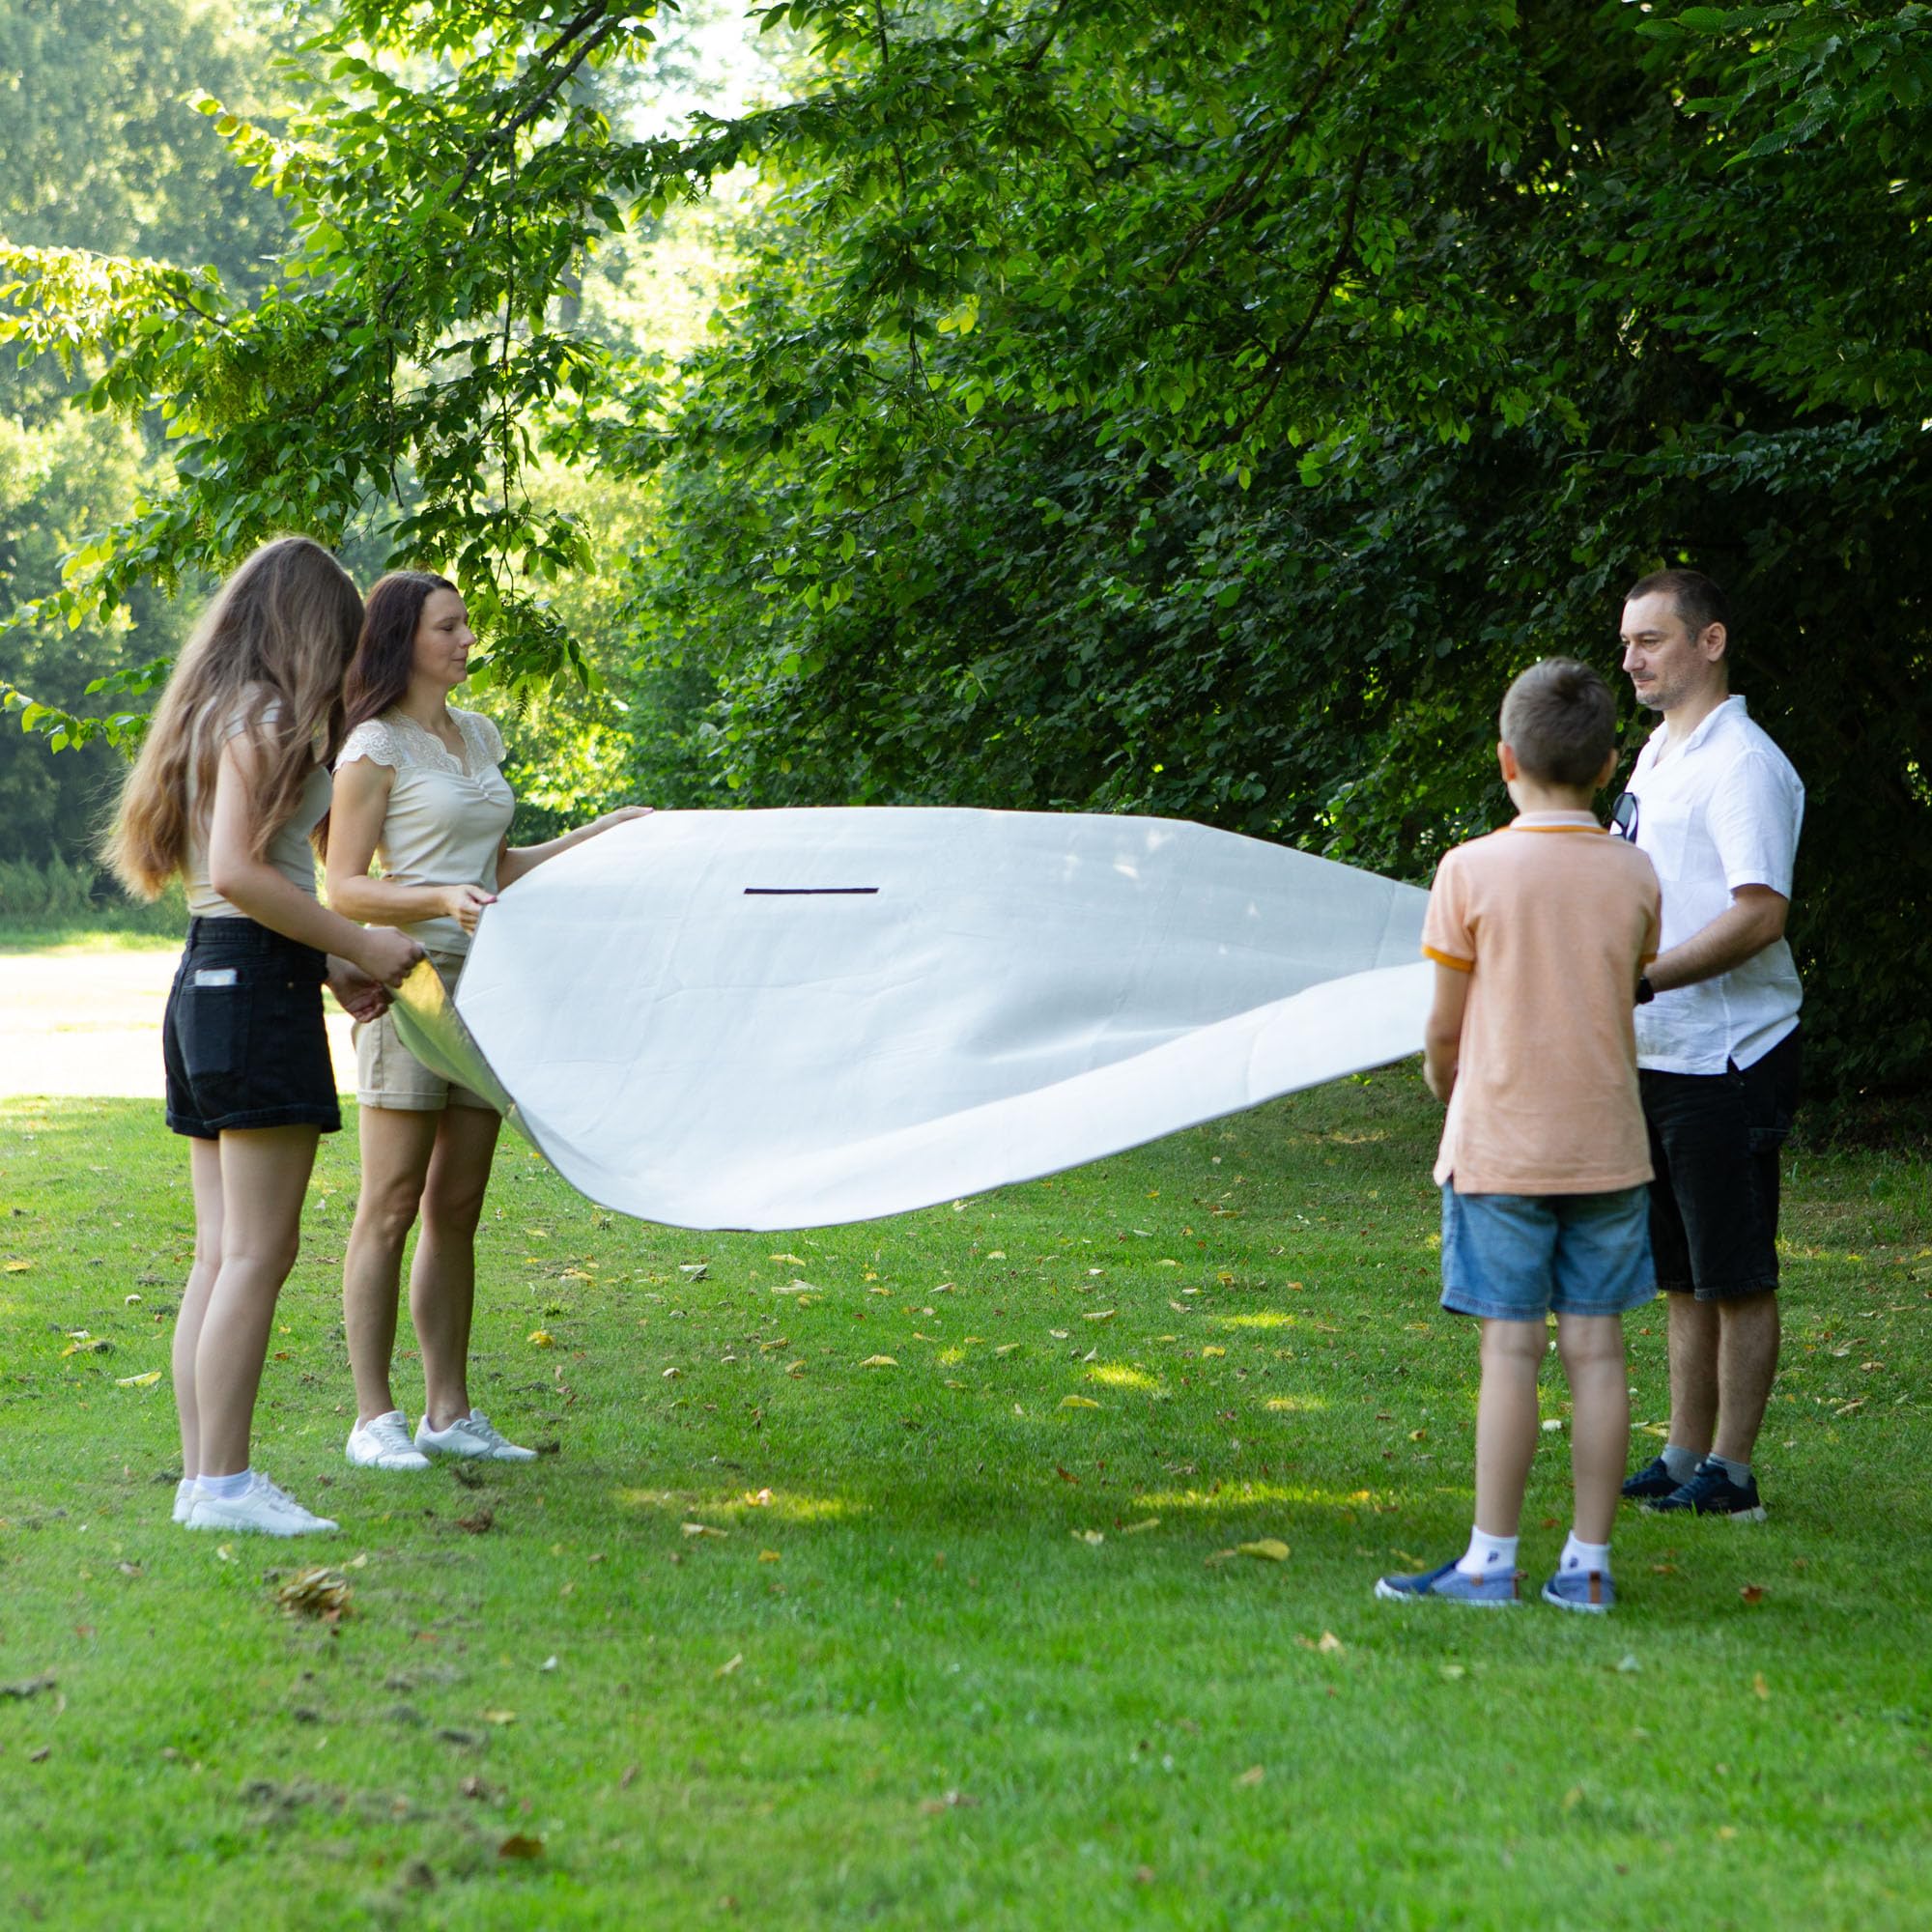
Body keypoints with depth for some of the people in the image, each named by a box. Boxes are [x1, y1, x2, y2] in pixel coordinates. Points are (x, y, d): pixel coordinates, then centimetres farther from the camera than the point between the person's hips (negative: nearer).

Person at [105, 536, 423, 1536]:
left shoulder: (217, 712, 19)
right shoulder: (265, 716, -10)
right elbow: (238, 870, -20)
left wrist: (329, 964, 12)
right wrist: (359, 947, -13)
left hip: (206, 977, 10)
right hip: (256, 983, -10)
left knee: (222, 1254, 9)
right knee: (257, 1250, -9)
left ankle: (202, 1476, 10)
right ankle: (224, 1485, -9)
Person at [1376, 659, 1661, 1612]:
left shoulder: (1472, 870, -8)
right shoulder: (1634, 874, 1)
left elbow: (1444, 1025, -2)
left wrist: (1442, 1077, 19)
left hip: (1501, 1143, -3)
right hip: (1606, 1141, 3)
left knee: (1510, 1347, -1)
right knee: (1595, 1347, 4)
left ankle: (1490, 1560, 1)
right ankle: (1588, 1563, 8)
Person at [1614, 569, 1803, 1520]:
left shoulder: (1741, 763, -14)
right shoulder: (1657, 755, 15)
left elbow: (1760, 913, -23)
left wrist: (1642, 980, -26)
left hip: (1726, 1057, -9)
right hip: (1656, 1054, 9)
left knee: (1738, 1277, -1)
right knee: (1684, 1274, 14)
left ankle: (1731, 1470, 5)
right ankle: (1683, 1459, 21)